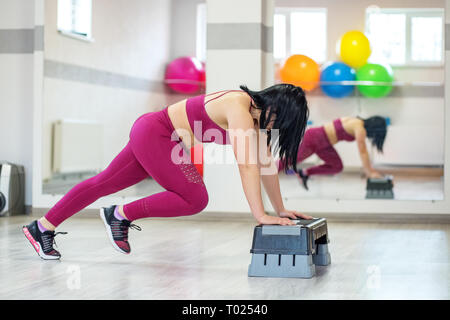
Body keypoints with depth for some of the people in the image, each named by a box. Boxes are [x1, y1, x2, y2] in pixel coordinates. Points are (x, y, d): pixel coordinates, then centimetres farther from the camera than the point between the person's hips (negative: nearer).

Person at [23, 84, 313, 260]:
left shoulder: (258, 111, 2)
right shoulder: (240, 108, -25)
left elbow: (266, 162, 5)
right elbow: (247, 165, -31)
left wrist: (280, 209, 4)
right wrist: (260, 215, -29)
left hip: (152, 134, 10)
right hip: (153, 133, -10)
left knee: (103, 184, 14)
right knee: (195, 199, -14)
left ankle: (42, 228, 23)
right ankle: (121, 215, 0)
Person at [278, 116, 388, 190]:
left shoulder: (359, 124, 10)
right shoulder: (360, 129, -18)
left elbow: (364, 151, 18)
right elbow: (362, 152, -17)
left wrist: (370, 168, 19)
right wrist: (369, 173, -10)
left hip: (321, 143, 9)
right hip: (313, 138, -9)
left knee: (337, 167, 10)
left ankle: (304, 173, 13)